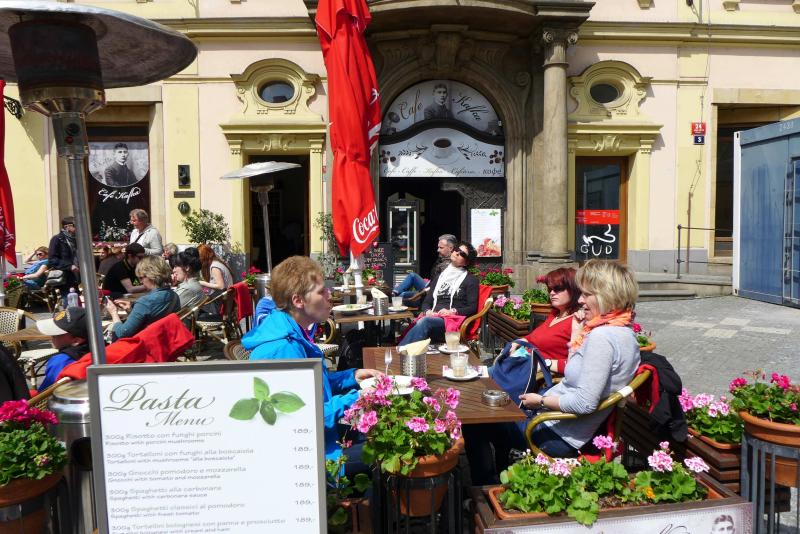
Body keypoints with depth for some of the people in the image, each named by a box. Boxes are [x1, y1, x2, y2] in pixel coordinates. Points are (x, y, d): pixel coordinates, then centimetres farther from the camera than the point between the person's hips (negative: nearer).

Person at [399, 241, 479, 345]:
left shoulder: (470, 279, 11)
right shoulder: (439, 277, 26)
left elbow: (472, 308, 3)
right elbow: (426, 302, 21)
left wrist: (452, 311, -14)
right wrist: (427, 312, -3)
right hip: (433, 319, 4)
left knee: (424, 322, -36)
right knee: (422, 323, -36)